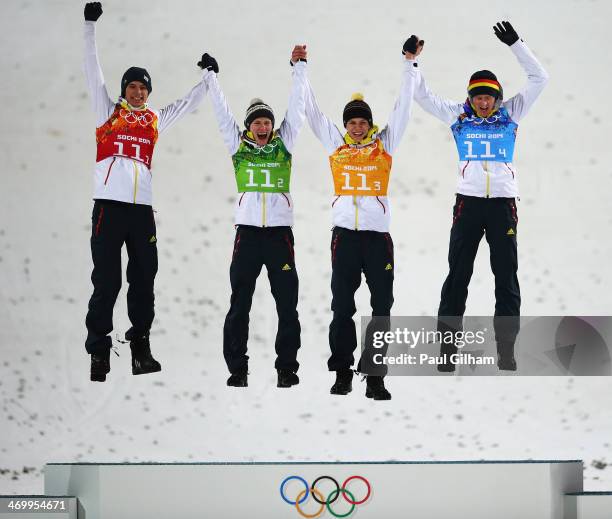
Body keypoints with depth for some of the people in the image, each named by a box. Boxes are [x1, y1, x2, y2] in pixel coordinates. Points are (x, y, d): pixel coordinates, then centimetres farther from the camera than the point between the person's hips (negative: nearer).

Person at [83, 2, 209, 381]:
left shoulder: (154, 120, 18)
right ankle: (99, 352, -3)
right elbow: (93, 71, 3)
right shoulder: (108, 111, 9)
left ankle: (141, 347, 13)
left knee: (144, 279, 5)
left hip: (142, 207, 4)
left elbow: (188, 104, 31)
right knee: (106, 280, -6)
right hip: (110, 204, -4)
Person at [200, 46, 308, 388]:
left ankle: (287, 367, 9)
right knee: (239, 304, 1)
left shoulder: (284, 144, 8)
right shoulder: (238, 145, 8)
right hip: (247, 231, 0)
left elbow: (296, 106, 7)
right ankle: (237, 368, 8)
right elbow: (222, 110, 8)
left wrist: (299, 67, 4)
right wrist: (211, 75, 7)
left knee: (287, 304, 2)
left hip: (280, 232, 0)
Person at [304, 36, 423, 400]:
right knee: (342, 307, 3)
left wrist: (410, 65, 2)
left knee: (382, 307, 0)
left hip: (378, 234, 0)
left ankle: (375, 376, 4)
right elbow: (313, 111, 14)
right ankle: (343, 373, 9)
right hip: (345, 233, 0)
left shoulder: (385, 144, 7)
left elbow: (403, 107, 6)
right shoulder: (336, 143, 9)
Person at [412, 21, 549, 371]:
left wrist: (517, 45, -5)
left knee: (507, 277, 3)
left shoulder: (511, 113, 6)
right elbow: (422, 95, 6)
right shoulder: (458, 116, 5)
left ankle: (506, 352, 9)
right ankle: (447, 348, 5)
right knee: (457, 277, 1)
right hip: (468, 202, 0)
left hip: (504, 203, 1)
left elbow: (540, 78, 2)